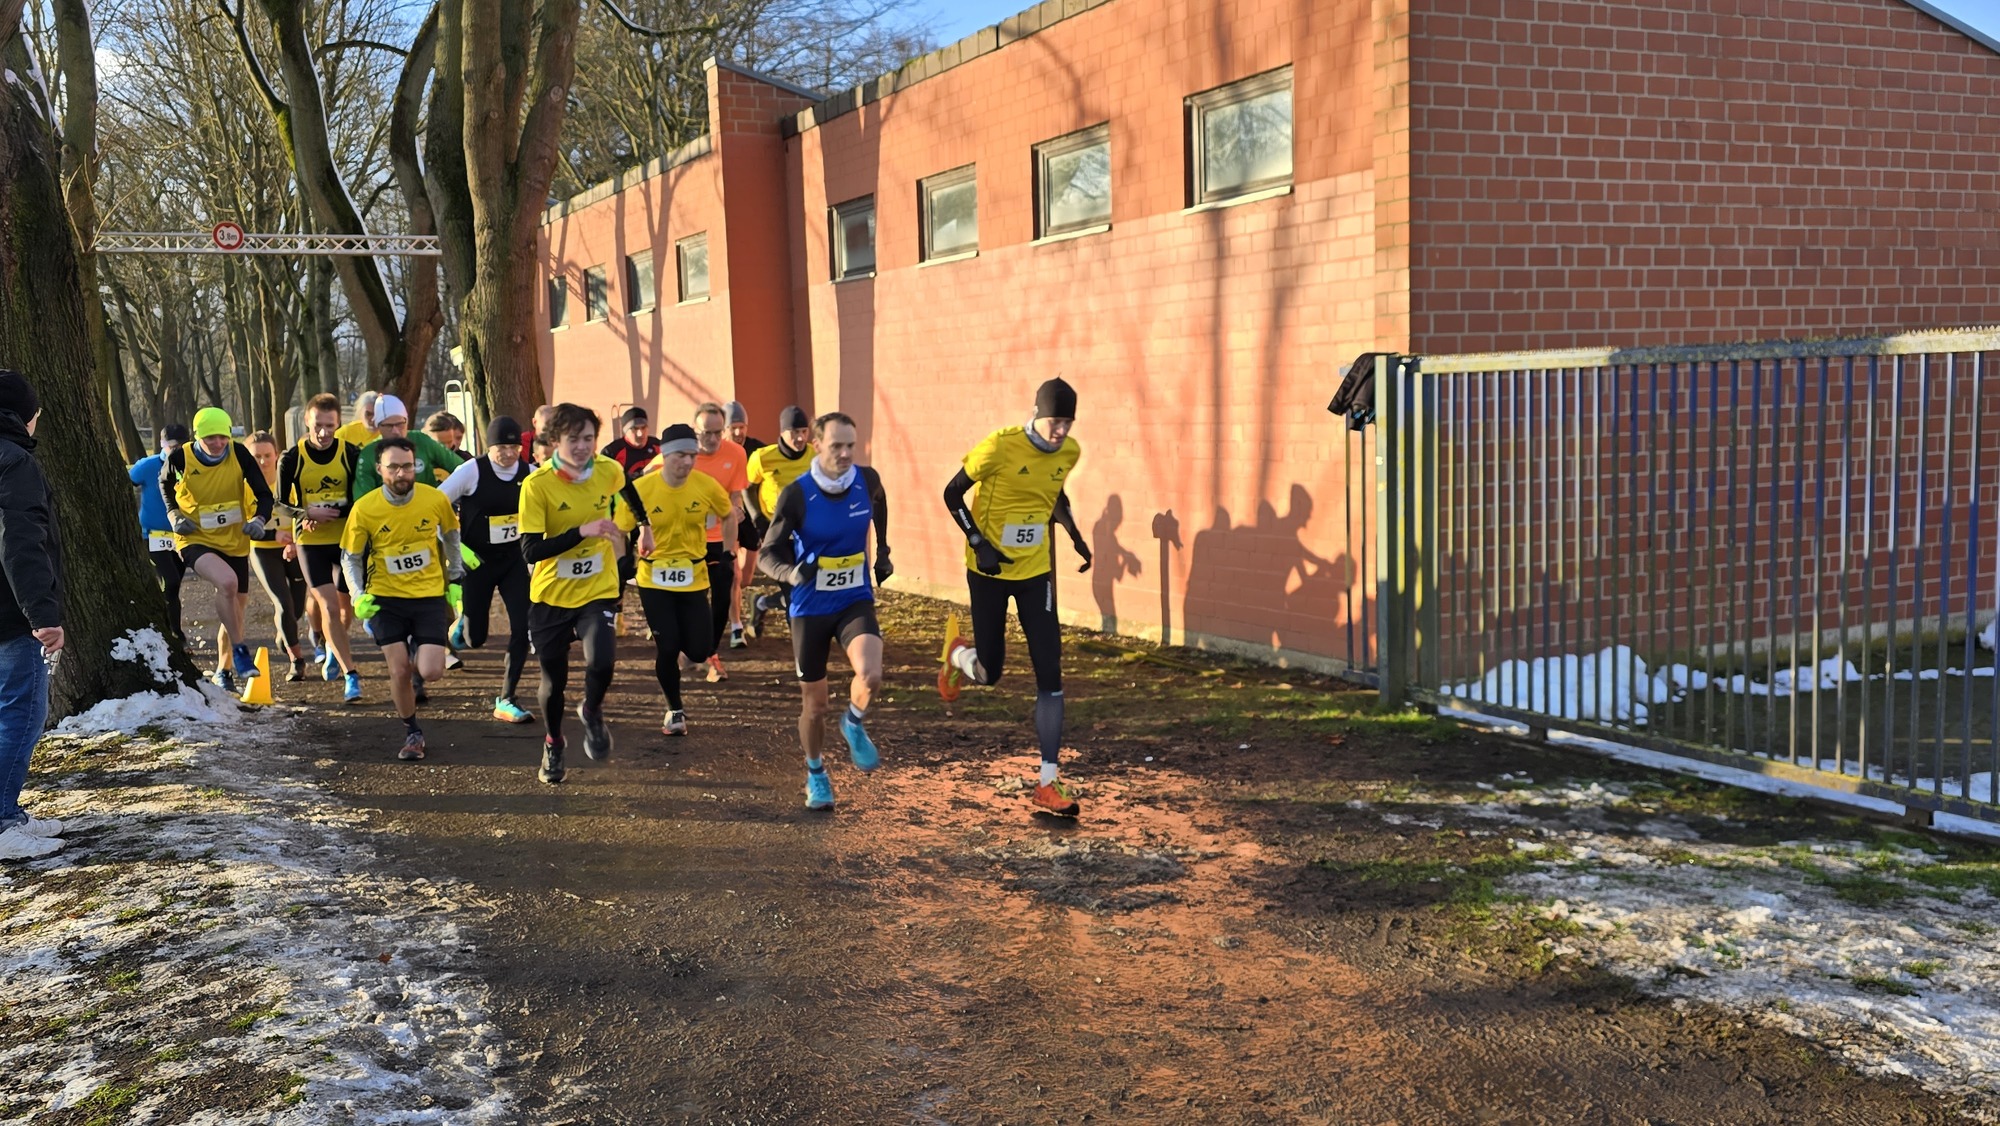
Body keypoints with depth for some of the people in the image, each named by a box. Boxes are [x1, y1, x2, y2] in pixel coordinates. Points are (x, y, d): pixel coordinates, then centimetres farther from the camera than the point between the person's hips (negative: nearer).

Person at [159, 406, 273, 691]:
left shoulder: (239, 454, -9)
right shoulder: (180, 459, -12)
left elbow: (264, 493, -5)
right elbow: (165, 483, 11)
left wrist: (259, 520, -24)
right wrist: (174, 515, -3)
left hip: (234, 541, 3)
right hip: (196, 540, -3)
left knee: (234, 606, 11)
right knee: (227, 582, -33)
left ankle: (224, 671, 30)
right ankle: (239, 651, -17)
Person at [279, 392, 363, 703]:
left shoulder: (352, 454, -7)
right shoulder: (291, 459, -6)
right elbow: (281, 504, 0)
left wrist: (332, 512, -23)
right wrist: (307, 513, -19)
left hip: (346, 539, 1)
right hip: (311, 542, -1)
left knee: (346, 606, 12)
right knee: (329, 606, -11)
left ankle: (334, 648, 45)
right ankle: (350, 675, -7)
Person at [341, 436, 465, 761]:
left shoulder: (436, 499, -9)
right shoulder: (364, 508, -11)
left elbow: (451, 537, 11)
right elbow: (350, 558, 1)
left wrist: (455, 580, 14)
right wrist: (359, 597, -12)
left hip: (430, 595, 0)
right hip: (385, 599, 0)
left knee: (431, 671, -10)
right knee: (399, 671, -2)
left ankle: (418, 652, 27)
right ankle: (412, 733, 20)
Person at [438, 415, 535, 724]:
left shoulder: (529, 474, -5)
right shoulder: (472, 471, -15)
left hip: (514, 560, 3)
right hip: (477, 561, -2)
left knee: (523, 627, -9)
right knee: (475, 638, 2)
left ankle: (506, 701, 3)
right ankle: (460, 625, 42)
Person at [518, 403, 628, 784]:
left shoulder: (610, 472, -7)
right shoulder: (536, 485, -17)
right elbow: (530, 550, -21)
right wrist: (581, 531, -28)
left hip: (598, 591, 1)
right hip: (550, 595, -1)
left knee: (601, 663, -21)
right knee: (554, 679, 8)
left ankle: (592, 713, 15)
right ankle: (552, 745, 38)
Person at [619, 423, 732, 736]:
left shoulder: (706, 486, -9)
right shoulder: (641, 489, -13)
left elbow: (729, 516, 10)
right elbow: (620, 530, -5)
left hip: (693, 579, 2)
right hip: (654, 581, -2)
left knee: (699, 651, -3)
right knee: (667, 648, -6)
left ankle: (671, 646, 35)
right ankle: (675, 710, 18)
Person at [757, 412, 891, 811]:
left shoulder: (867, 480, -8)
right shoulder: (796, 494, -16)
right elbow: (767, 553, -11)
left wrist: (882, 552, 21)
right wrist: (791, 573, -32)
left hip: (856, 601, 1)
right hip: (810, 608, -1)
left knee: (871, 675, -25)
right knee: (814, 703, 9)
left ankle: (855, 723, 9)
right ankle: (815, 774, 35)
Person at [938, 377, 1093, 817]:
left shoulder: (1069, 452, -2)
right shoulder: (1000, 446, -19)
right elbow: (952, 493, -9)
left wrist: (1075, 535, 6)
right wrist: (978, 544, -18)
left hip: (1035, 571, 4)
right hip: (990, 571, -4)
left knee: (1050, 677, -5)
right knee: (989, 673, 4)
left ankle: (1048, 782, 2)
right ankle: (958, 654, 43)